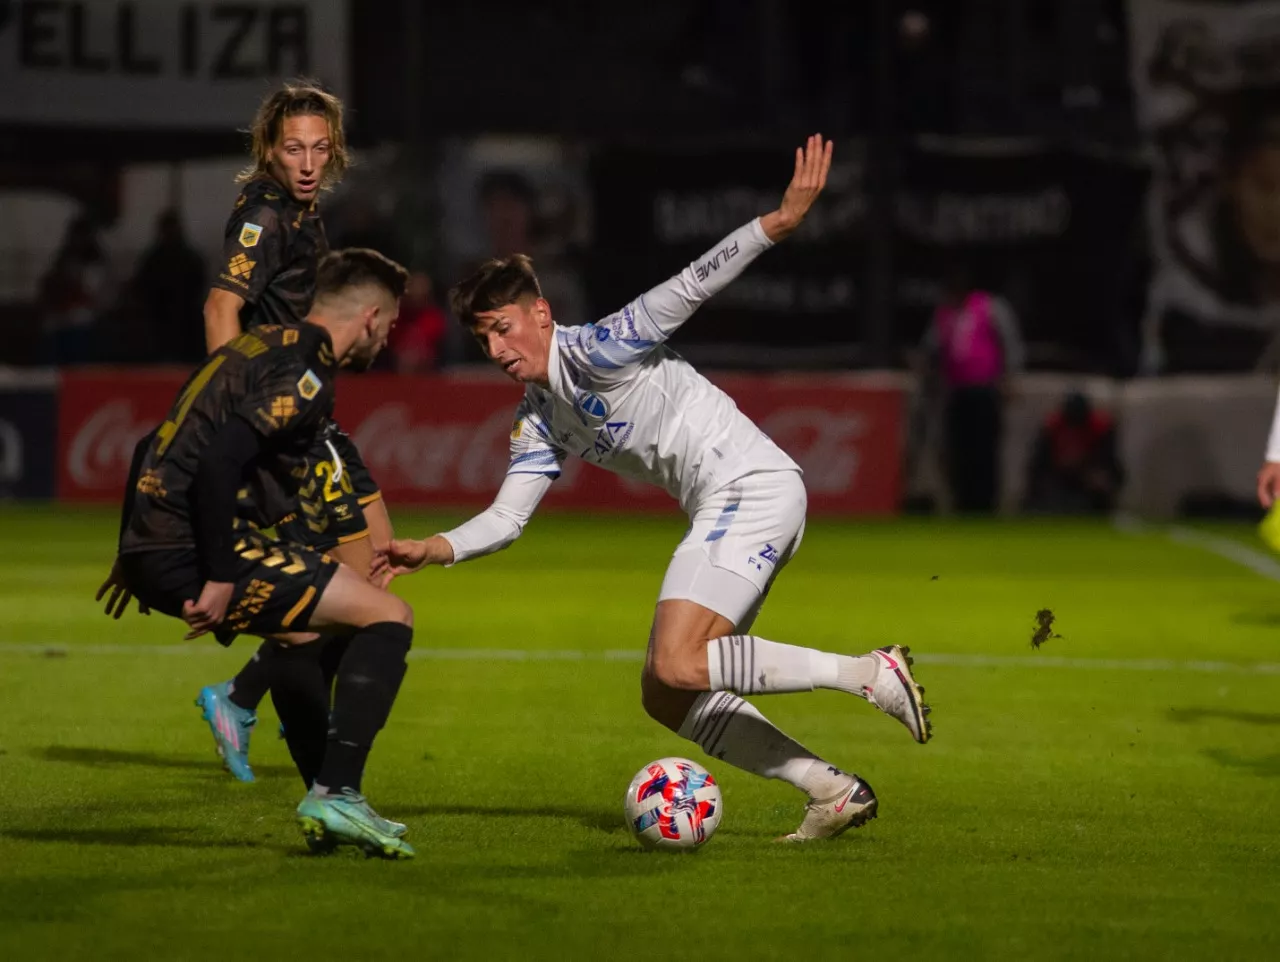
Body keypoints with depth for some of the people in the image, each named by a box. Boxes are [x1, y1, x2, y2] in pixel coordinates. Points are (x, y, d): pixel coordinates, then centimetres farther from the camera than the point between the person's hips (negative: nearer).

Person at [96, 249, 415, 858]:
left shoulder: (260, 347, 20)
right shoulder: (304, 372, -9)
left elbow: (154, 448, 27)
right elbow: (219, 461, -24)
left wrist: (134, 557, 33)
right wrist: (220, 576, -22)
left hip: (152, 550, 10)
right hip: (190, 553, -10)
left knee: (302, 629, 32)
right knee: (388, 618, -8)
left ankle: (326, 802, 30)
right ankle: (336, 793, -13)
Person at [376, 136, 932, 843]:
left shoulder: (594, 353, -9)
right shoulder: (538, 421, 16)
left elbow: (689, 287, -17)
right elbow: (506, 518, 17)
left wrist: (781, 222, -28)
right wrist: (429, 551, -1)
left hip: (753, 485, -10)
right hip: (721, 511, 10)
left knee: (677, 667, -22)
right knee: (666, 698, 6)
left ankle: (868, 673, -15)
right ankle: (835, 792, 3)